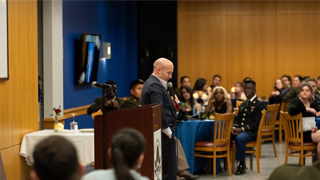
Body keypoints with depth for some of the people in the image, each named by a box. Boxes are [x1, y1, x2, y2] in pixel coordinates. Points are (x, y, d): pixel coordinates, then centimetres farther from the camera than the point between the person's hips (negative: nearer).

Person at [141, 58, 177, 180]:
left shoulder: (152, 83, 18)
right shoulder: (155, 86, -16)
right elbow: (159, 112, -21)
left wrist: (172, 102, 5)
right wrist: (168, 132, -15)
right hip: (164, 134, -11)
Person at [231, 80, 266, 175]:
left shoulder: (260, 104, -1)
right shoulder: (243, 105, 25)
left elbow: (257, 123, -11)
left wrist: (242, 129, -20)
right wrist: (234, 128, -2)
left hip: (252, 132, -7)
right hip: (238, 129, 7)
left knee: (239, 138, -38)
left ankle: (241, 166, -27)